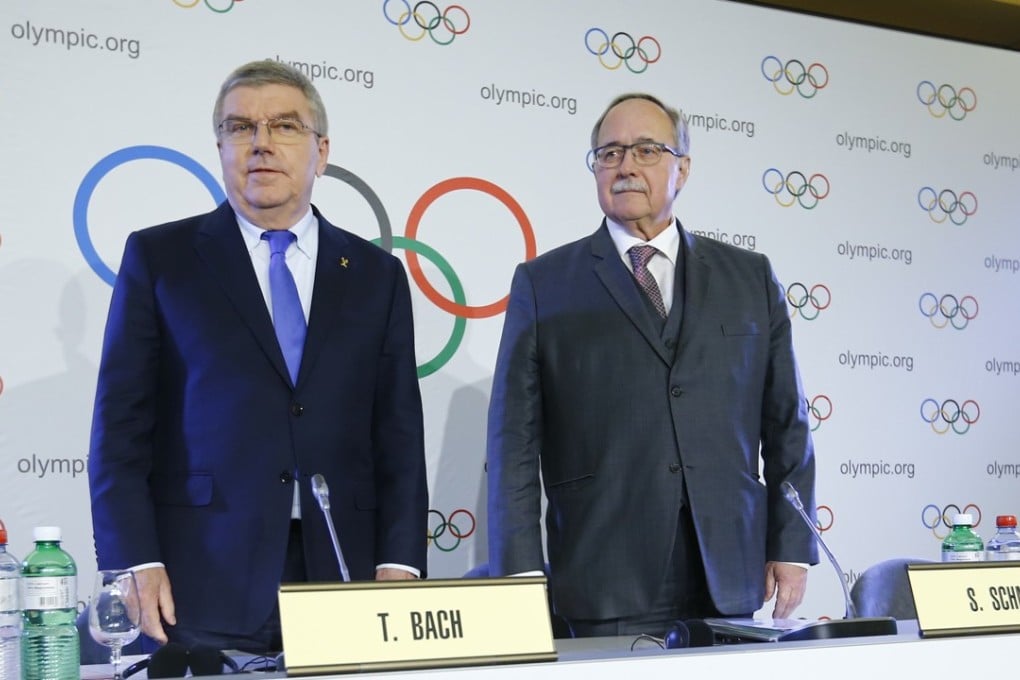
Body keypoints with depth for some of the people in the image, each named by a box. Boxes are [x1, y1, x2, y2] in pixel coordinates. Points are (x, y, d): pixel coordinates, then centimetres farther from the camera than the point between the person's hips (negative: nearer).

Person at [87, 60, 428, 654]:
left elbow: (399, 435, 9)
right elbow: (122, 426, 2)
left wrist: (398, 564, -2)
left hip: (344, 581, 2)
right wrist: (136, 564, -8)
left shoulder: (377, 275, 13)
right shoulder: (159, 259, 7)